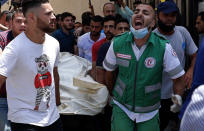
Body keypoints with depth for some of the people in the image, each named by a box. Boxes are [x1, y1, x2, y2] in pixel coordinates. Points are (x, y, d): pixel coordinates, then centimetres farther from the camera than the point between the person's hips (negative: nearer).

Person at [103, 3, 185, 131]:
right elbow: (109, 71, 8)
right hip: (121, 108, 1)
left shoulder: (164, 47, -15)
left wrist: (178, 97, -20)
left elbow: (178, 78, -7)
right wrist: (111, 94, 17)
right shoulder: (117, 43, -9)